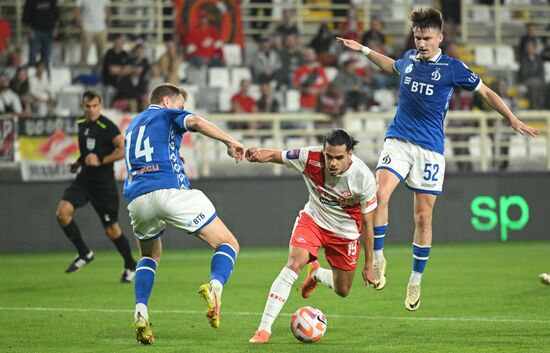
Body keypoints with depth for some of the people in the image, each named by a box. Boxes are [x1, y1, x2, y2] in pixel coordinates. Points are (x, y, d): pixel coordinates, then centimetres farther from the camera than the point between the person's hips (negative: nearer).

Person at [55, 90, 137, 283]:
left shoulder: (107, 127, -14)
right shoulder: (81, 124, 8)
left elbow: (124, 150, -19)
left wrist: (101, 161, -23)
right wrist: (79, 162, 12)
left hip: (103, 182, -6)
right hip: (84, 178, 6)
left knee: (111, 228, 2)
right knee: (62, 212, -15)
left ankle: (130, 266, 23)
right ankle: (84, 253, 1)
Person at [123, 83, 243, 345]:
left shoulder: (133, 125, 33)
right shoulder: (167, 115, 14)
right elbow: (195, 122, -9)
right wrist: (230, 142, -7)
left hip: (136, 199, 6)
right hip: (170, 191, -6)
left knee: (150, 256, 31)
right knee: (228, 244, 1)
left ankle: (141, 313, 8)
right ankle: (215, 287, -31)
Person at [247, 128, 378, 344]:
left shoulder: (364, 178, -27)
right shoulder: (311, 158, -28)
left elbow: (367, 224, -16)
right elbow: (276, 156, -15)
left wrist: (368, 266, -10)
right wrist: (259, 155, -41)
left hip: (345, 231, 1)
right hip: (313, 219, -1)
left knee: (342, 291, 11)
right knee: (294, 264, -26)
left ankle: (316, 274, 49)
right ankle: (264, 329, -24)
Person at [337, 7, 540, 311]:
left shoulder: (452, 68, -3)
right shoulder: (409, 58, 7)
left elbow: (486, 92, 7)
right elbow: (392, 67, 33)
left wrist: (512, 120, 4)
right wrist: (363, 50, 31)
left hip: (430, 149, -2)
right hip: (398, 140, 2)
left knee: (423, 216, 1)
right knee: (380, 193, -23)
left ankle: (416, 280, 16)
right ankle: (378, 259, -9)